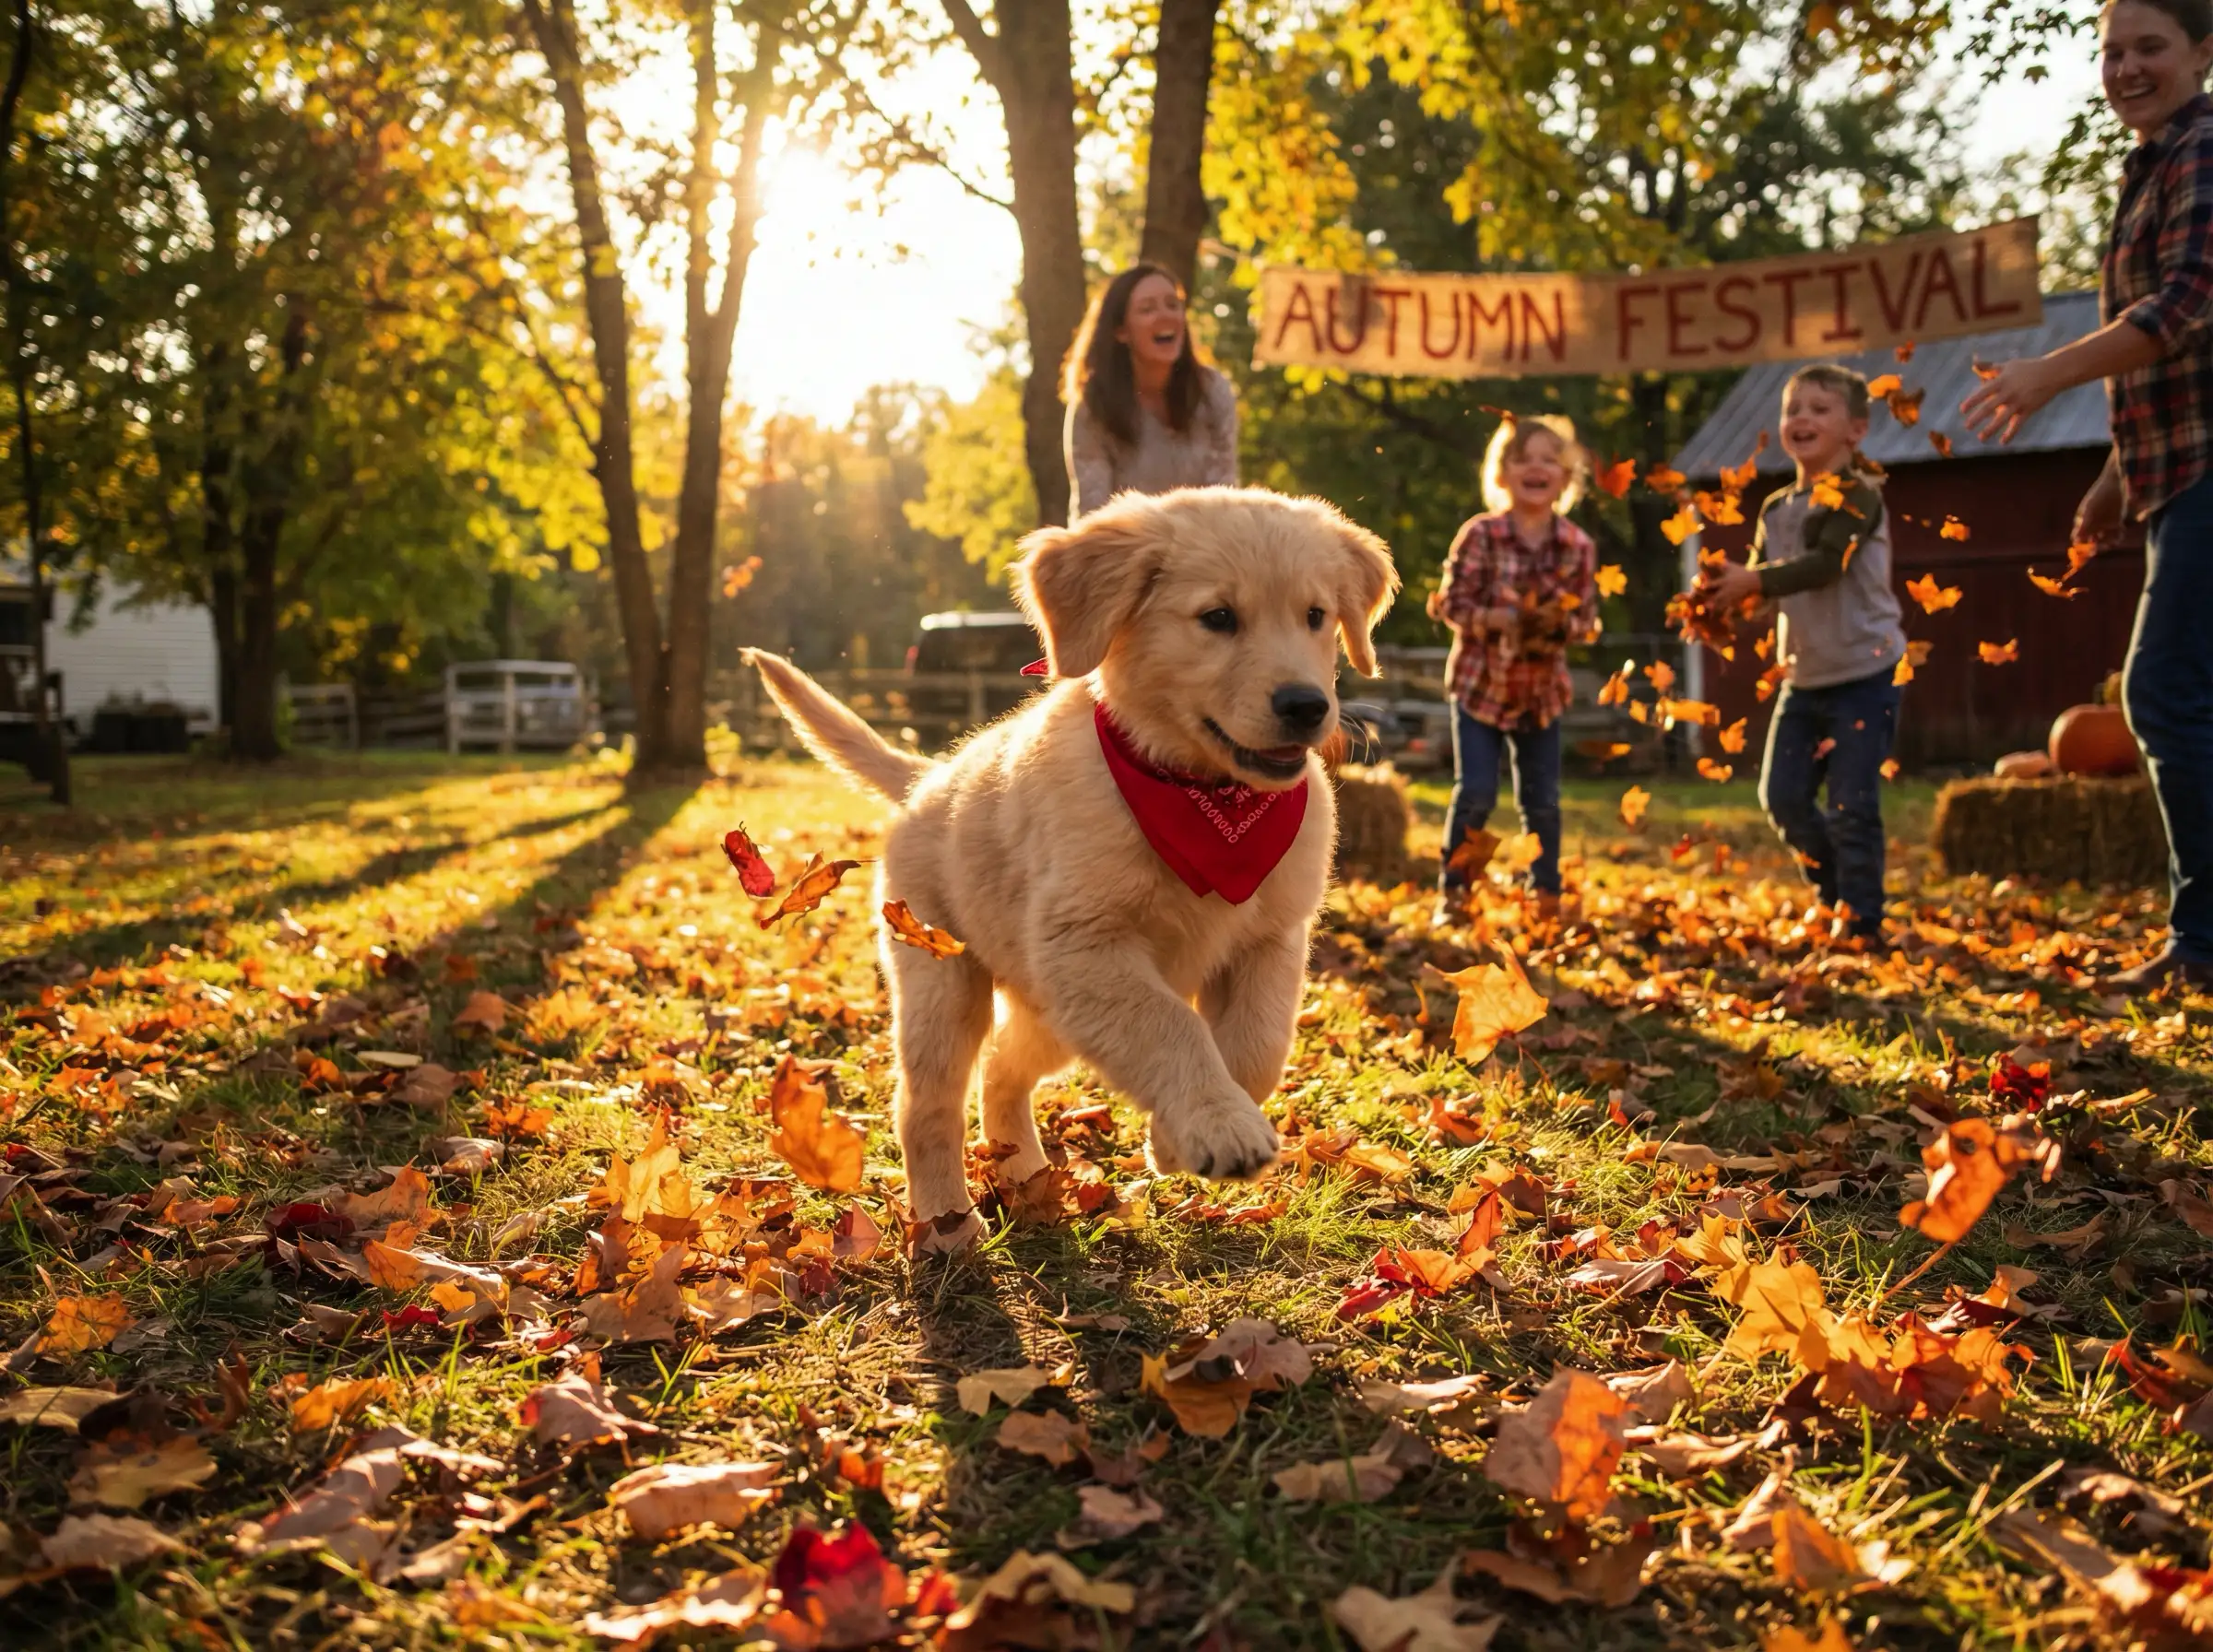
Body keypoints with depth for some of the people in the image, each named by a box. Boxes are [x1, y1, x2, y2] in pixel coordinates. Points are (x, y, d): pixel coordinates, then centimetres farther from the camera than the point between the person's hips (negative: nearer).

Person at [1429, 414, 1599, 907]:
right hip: (1480, 683, -3)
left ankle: (1546, 894, 24)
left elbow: (1586, 617, -1)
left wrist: (1559, 623, -22)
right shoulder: (1479, 535, -12)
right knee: (1475, 793, -4)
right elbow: (1452, 603, -12)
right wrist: (1503, 618, -25)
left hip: (1543, 689, 3)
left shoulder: (1578, 546, -5)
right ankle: (1454, 892, 11)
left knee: (1543, 800, 10)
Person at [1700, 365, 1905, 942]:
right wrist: (1719, 592, -14)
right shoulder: (1775, 510, 10)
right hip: (1804, 677, 7)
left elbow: (1827, 563, -26)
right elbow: (1758, 582, 6)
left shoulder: (1858, 496, -11)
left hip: (1865, 673, -7)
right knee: (1782, 796, 7)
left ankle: (1860, 920, 7)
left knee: (1851, 805, -6)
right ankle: (1836, 895, 26)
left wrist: (1754, 581, -32)